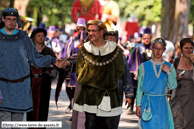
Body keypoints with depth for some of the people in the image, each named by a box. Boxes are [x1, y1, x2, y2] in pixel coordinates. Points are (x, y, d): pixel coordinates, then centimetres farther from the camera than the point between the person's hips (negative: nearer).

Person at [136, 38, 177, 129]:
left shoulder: (169, 67, 7)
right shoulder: (144, 66, 4)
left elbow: (172, 86, 0)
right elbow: (139, 88, 6)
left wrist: (169, 72, -13)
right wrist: (138, 105, 0)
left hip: (162, 104, 1)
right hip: (147, 103, -1)